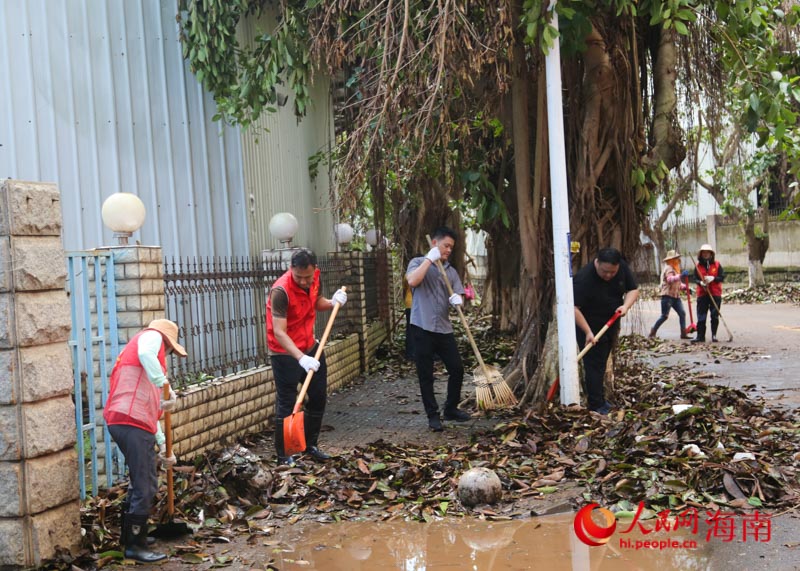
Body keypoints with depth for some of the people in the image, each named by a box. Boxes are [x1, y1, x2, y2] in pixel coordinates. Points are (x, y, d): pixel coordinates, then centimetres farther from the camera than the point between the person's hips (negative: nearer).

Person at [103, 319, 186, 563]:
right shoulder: (152, 336, 6)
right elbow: (145, 354, -22)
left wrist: (162, 444, 29)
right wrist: (165, 385, -24)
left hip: (135, 424, 10)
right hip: (131, 423, -10)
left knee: (143, 482, 22)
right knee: (145, 486, -4)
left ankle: (131, 534, 34)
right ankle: (135, 546, 3)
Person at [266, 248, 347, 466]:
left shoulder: (313, 278, -6)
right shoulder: (281, 290, -28)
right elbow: (279, 332, -31)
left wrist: (332, 302, -7)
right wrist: (301, 358, -41)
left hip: (310, 347, 8)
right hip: (285, 353, -8)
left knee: (319, 397, 15)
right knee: (287, 404, -1)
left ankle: (311, 445, 31)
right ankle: (283, 454, 12)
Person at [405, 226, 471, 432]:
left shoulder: (451, 271, 15)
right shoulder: (418, 263, 2)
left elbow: (458, 296, 7)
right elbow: (412, 281, -19)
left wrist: (458, 299, -17)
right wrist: (429, 259, -15)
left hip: (444, 328, 5)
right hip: (422, 328, -4)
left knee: (457, 369, 4)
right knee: (426, 375, 1)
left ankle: (451, 409, 22)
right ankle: (433, 415, 12)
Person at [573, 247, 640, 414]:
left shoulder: (623, 268, -10)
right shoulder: (584, 279, -30)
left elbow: (633, 290, 2)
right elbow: (574, 308, -30)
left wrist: (626, 305, -19)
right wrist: (588, 332, -33)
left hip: (610, 324, 7)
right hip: (590, 327, -7)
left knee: (602, 363, 17)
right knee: (594, 365, -9)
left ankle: (600, 398, 27)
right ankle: (596, 405, -7)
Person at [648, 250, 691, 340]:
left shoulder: (675, 269, 22)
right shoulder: (668, 268, -11)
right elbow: (670, 279, -31)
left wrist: (685, 287, 9)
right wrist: (681, 276, -44)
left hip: (675, 296, 9)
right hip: (667, 295, -9)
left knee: (682, 314, 1)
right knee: (664, 316, -9)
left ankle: (683, 333, 4)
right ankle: (652, 333, 0)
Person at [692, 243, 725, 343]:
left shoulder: (717, 265, 1)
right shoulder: (698, 266, 4)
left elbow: (722, 277, -2)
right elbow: (695, 278, 3)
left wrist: (713, 278, -20)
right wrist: (700, 282, -18)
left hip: (715, 293, -1)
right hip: (702, 293, 1)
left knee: (715, 315, 5)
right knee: (701, 316, -1)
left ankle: (714, 335, 16)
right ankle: (700, 336, 2)